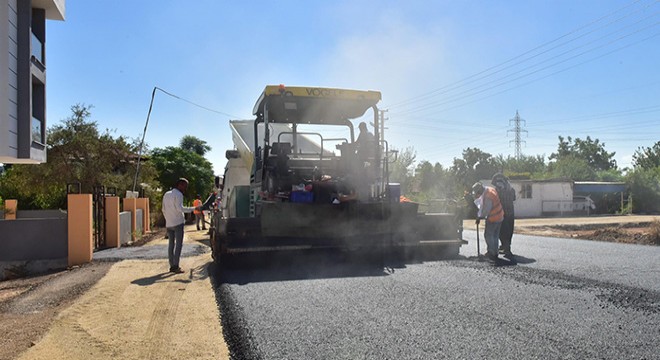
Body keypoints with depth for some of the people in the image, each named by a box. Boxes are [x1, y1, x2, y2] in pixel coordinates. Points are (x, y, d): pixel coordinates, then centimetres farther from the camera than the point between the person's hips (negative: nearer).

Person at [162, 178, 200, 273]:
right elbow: (180, 208, -20)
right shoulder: (178, 194, -9)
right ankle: (175, 266, -10)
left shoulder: (166, 194, 16)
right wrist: (194, 208, -21)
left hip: (168, 224, 8)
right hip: (178, 223, -7)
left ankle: (172, 266, 10)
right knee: (179, 244, -5)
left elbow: (164, 210, 18)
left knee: (171, 244, 10)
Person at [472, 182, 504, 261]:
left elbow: (485, 210, -21)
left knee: (488, 235, 1)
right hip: (499, 217, 10)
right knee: (495, 236, 16)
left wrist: (479, 218, -9)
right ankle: (495, 253, 24)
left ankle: (492, 253, 6)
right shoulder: (490, 189, 2)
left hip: (493, 219, -10)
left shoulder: (487, 197, -28)